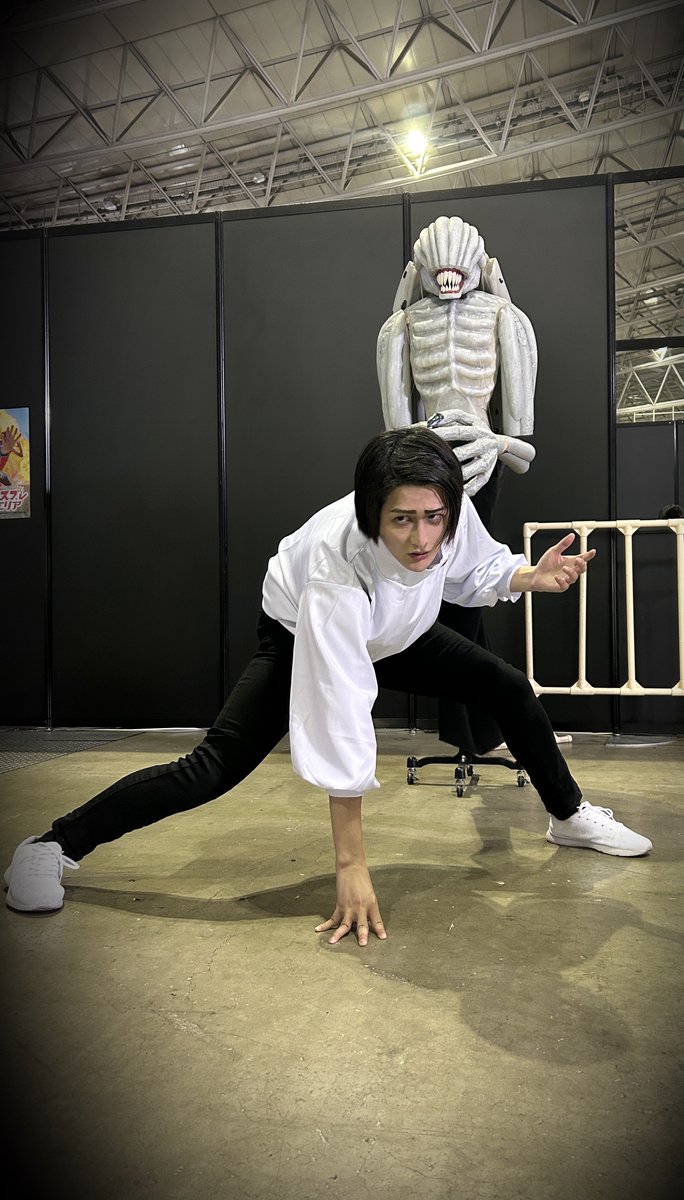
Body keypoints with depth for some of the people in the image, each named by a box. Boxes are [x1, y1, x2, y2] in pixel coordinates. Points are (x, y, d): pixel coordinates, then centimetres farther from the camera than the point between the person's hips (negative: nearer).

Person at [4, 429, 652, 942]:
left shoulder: (454, 514, -30)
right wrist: (351, 868, -41)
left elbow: (476, 571, -2)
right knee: (215, 767, -18)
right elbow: (340, 724, -44)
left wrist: (532, 576, -24)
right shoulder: (336, 572, -44)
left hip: (397, 636, 6)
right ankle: (53, 846, -7)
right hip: (302, 639, -5)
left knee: (509, 687, 1)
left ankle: (569, 815, 26)